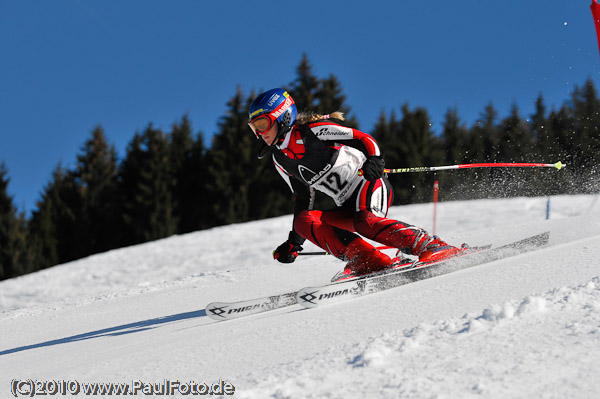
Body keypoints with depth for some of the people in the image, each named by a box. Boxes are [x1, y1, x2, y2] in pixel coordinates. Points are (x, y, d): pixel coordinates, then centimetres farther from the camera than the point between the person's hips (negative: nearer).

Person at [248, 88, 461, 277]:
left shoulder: (313, 131, -8)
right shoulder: (280, 160, 12)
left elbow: (365, 139, -11)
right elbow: (303, 198, 22)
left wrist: (373, 160, -33)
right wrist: (294, 241, 17)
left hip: (370, 185, -7)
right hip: (347, 208, 7)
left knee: (364, 222, -36)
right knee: (304, 221, -18)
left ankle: (434, 247, -33)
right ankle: (369, 262, -27)